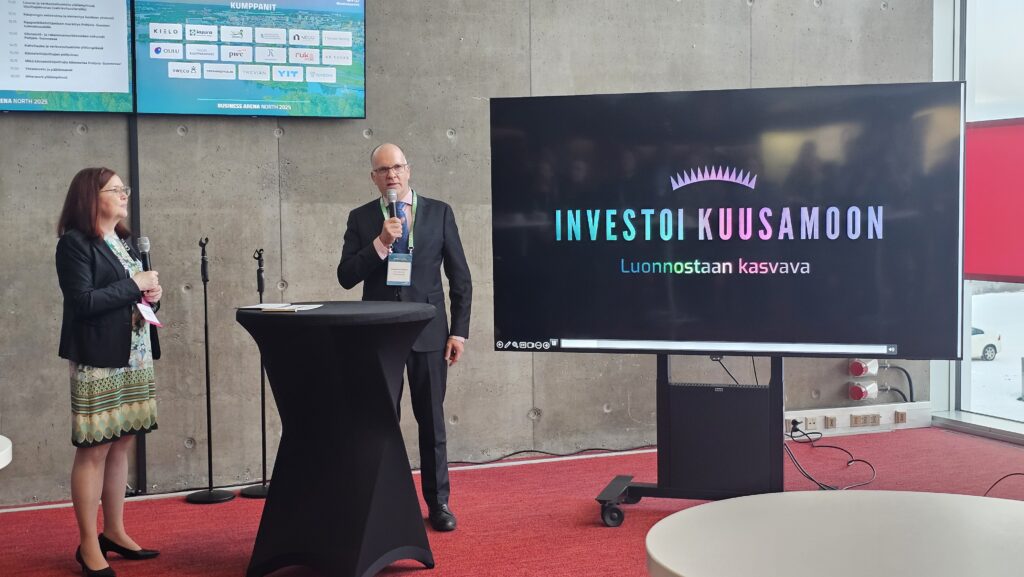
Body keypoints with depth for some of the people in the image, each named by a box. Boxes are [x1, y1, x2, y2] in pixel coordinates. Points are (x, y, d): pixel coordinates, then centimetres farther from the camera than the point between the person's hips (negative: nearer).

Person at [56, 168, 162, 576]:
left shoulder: (123, 240, 16)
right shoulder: (75, 243, -9)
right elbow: (83, 301, -19)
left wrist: (151, 293, 2)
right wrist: (134, 285, -14)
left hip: (134, 356, 8)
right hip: (98, 360, -8)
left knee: (121, 444, 12)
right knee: (94, 450, -2)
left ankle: (114, 531, 22)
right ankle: (88, 544, 7)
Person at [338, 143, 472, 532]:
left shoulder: (439, 212, 4)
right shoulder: (361, 218, 5)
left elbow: (460, 277, 4)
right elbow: (346, 276, -3)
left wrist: (459, 331, -1)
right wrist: (380, 243, -16)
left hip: (429, 332, 0)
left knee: (432, 420, 6)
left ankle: (438, 503, 17)